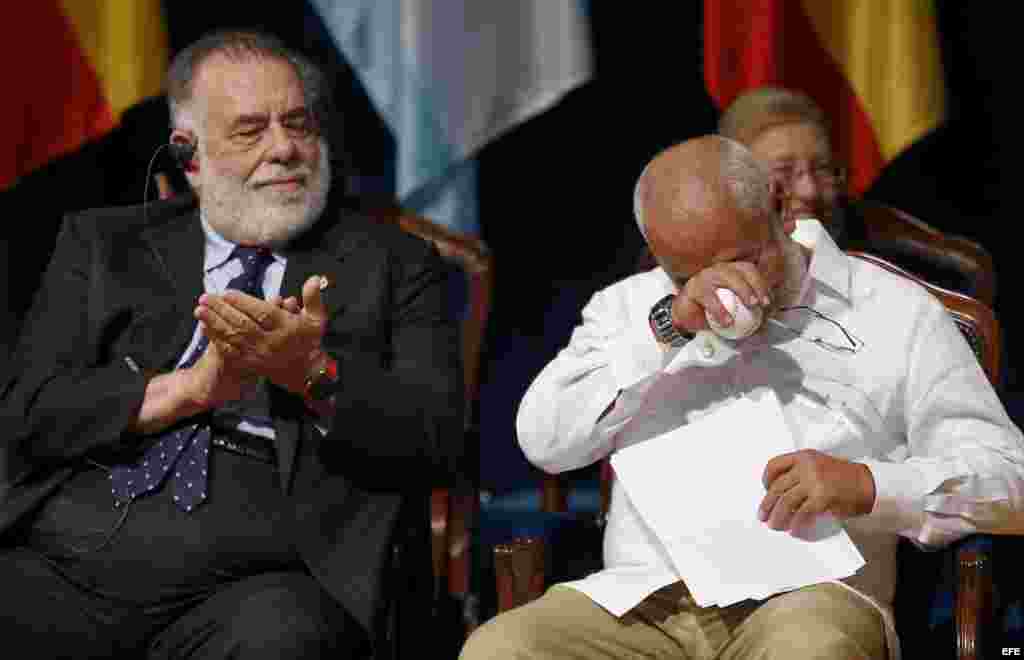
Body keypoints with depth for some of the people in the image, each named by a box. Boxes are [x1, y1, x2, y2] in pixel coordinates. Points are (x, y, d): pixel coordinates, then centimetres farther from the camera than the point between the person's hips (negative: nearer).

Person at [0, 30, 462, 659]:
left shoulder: (396, 264, 15)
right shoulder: (103, 245, 19)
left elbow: (438, 437, 3)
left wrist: (316, 376, -13)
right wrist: (191, 388, -7)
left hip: (251, 586, -1)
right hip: (58, 566, 1)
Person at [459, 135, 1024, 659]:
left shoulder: (895, 313, 14)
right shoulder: (629, 306, 23)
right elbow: (544, 440, 7)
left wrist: (867, 485, -13)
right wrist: (666, 327, -2)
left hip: (803, 595, -3)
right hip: (639, 597, 3)